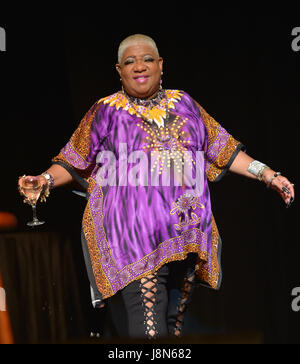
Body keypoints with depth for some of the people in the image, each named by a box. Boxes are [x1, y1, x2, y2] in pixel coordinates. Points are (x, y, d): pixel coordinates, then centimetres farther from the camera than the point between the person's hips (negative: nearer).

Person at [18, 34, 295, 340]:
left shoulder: (185, 105, 17)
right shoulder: (105, 112, 9)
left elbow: (223, 151, 19)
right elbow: (73, 162, 10)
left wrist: (268, 175, 12)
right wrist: (45, 180, -9)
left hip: (187, 239, 4)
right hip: (135, 235, -3)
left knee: (174, 322, 5)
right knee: (149, 327, -17)